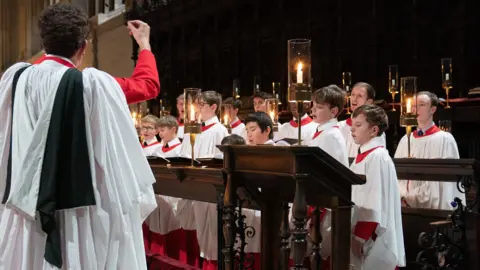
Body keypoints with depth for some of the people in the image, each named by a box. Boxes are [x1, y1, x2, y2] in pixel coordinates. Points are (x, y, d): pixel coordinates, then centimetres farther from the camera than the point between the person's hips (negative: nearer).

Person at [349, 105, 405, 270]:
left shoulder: (377, 157, -15)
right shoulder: (362, 156, 14)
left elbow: (374, 203, -21)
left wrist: (359, 237, -21)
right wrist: (355, 234, 16)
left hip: (374, 241, -9)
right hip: (363, 235, 9)